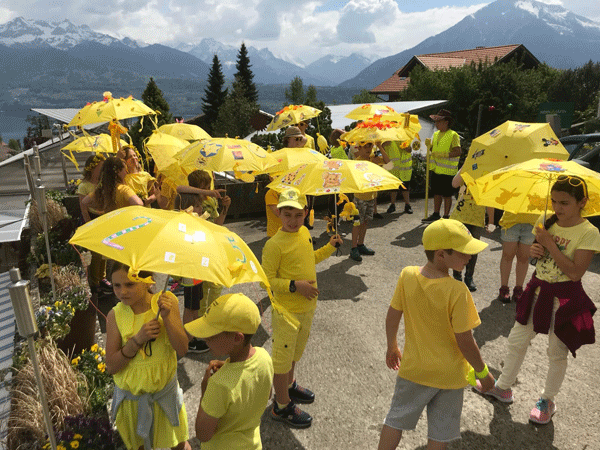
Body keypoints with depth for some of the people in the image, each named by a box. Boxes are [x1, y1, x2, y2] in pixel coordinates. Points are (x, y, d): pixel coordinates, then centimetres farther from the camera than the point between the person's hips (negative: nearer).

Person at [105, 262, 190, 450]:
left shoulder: (166, 303, -17)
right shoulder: (115, 315, -16)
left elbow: (182, 350, -19)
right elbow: (111, 367, -15)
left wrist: (167, 318, -32)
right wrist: (138, 339, -29)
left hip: (164, 391, 0)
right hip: (130, 395, 1)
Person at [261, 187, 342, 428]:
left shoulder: (305, 233, 2)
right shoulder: (274, 245, -22)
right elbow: (267, 279, -19)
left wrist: (330, 247, 8)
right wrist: (295, 286, -25)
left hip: (307, 306, 8)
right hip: (287, 310, -8)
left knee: (295, 351, 27)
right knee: (282, 356, 8)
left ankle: (289, 385, 50)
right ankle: (282, 406, 26)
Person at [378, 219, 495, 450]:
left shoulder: (407, 275, -16)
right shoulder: (457, 292, -27)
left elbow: (392, 318, -5)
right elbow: (464, 341, -20)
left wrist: (392, 347, 13)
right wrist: (482, 372, -2)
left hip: (413, 368, 3)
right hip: (449, 375, -2)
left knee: (396, 420, 21)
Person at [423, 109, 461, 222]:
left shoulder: (453, 135, -9)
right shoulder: (436, 134, 13)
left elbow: (458, 152, -16)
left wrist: (443, 154, -24)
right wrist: (429, 145, 2)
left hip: (447, 170, -7)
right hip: (435, 169, 7)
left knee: (447, 194, 1)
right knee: (436, 193, 13)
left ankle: (446, 216, 10)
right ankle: (436, 214, 23)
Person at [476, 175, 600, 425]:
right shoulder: (546, 222, -1)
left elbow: (575, 273, -24)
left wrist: (550, 244, -24)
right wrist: (534, 250, -11)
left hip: (565, 299, -5)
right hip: (538, 290, 5)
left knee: (557, 353, 12)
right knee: (516, 341, 15)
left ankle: (547, 400, 34)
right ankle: (503, 387, 34)